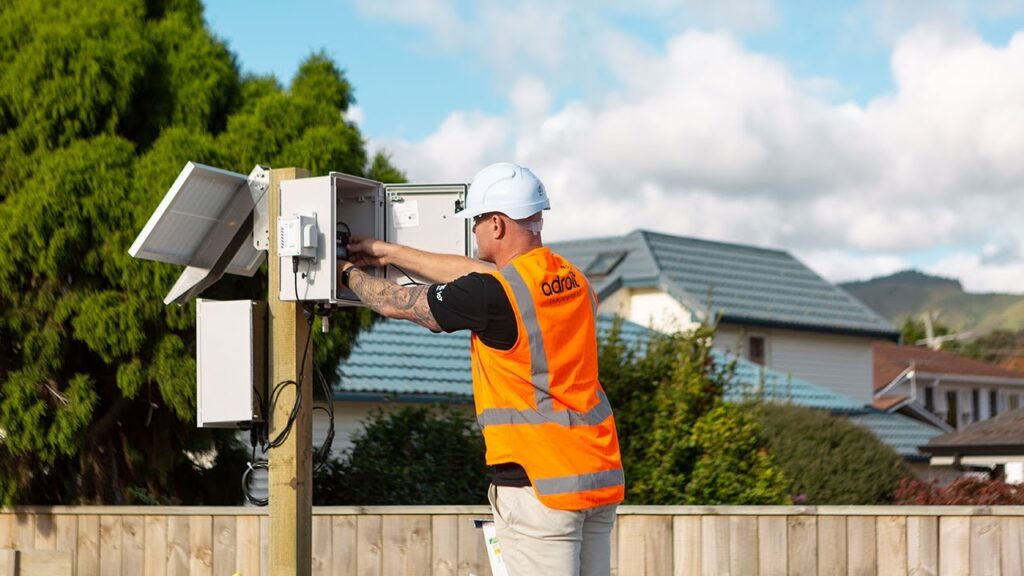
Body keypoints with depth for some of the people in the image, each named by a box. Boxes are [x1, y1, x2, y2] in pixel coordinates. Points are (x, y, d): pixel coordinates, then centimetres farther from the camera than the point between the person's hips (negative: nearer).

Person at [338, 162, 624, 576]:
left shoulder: (492, 293, -15)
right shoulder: (573, 280, 10)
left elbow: (398, 304, -1)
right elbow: (473, 273, 21)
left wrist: (350, 274, 20)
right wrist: (390, 254, 29)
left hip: (540, 483, -8)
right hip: (602, 476, 8)